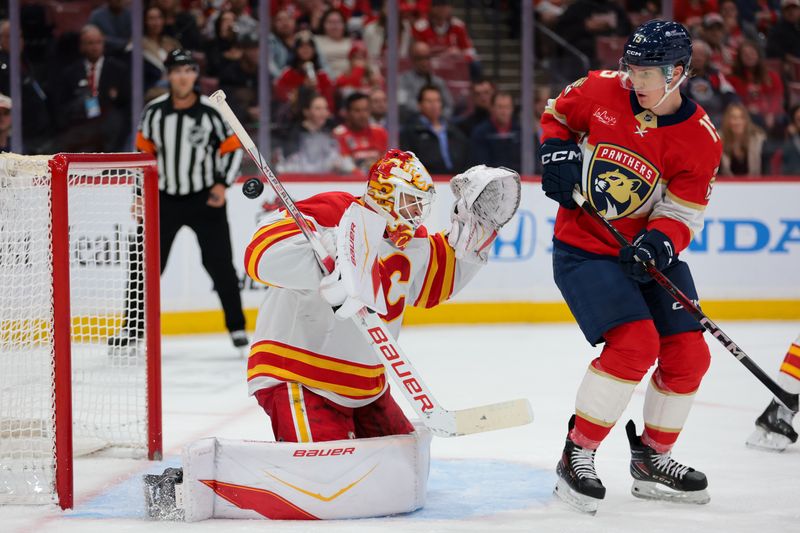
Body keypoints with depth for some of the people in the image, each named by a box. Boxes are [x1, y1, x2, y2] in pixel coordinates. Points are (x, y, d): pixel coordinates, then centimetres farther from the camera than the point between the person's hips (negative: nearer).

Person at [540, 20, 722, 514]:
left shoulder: (702, 139, -10)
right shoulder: (603, 90, -11)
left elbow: (682, 213, -11)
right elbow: (557, 114, 10)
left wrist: (659, 244, -31)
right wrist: (557, 154, -9)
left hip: (648, 251, 4)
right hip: (583, 246, -4)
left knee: (688, 353, 0)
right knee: (635, 343, -22)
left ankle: (651, 458, 22)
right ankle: (577, 455, -11)